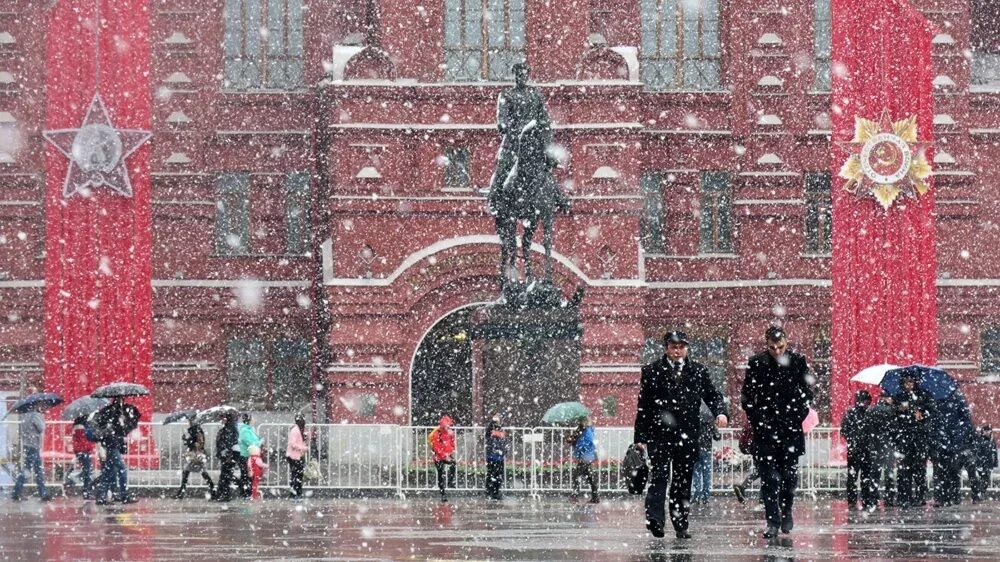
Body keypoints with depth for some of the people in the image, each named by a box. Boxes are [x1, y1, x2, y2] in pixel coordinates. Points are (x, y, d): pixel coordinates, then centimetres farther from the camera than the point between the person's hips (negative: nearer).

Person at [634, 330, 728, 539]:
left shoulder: (698, 371, 11)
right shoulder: (652, 371, 4)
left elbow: (712, 395, 11)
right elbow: (643, 406, 4)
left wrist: (720, 412, -11)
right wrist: (640, 436, -2)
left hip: (688, 435, 3)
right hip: (659, 434, -3)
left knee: (683, 481, 6)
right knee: (659, 475, -16)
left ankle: (680, 525, 12)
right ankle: (655, 518, -26)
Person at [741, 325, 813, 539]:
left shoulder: (798, 362, 2)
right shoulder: (756, 364, 0)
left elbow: (807, 393, 9)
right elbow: (747, 397, 5)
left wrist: (798, 415, -2)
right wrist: (757, 419, -5)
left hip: (791, 427, 1)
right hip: (765, 429, -1)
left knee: (790, 474, 4)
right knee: (769, 477, -5)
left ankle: (786, 512, 24)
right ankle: (773, 521, -4)